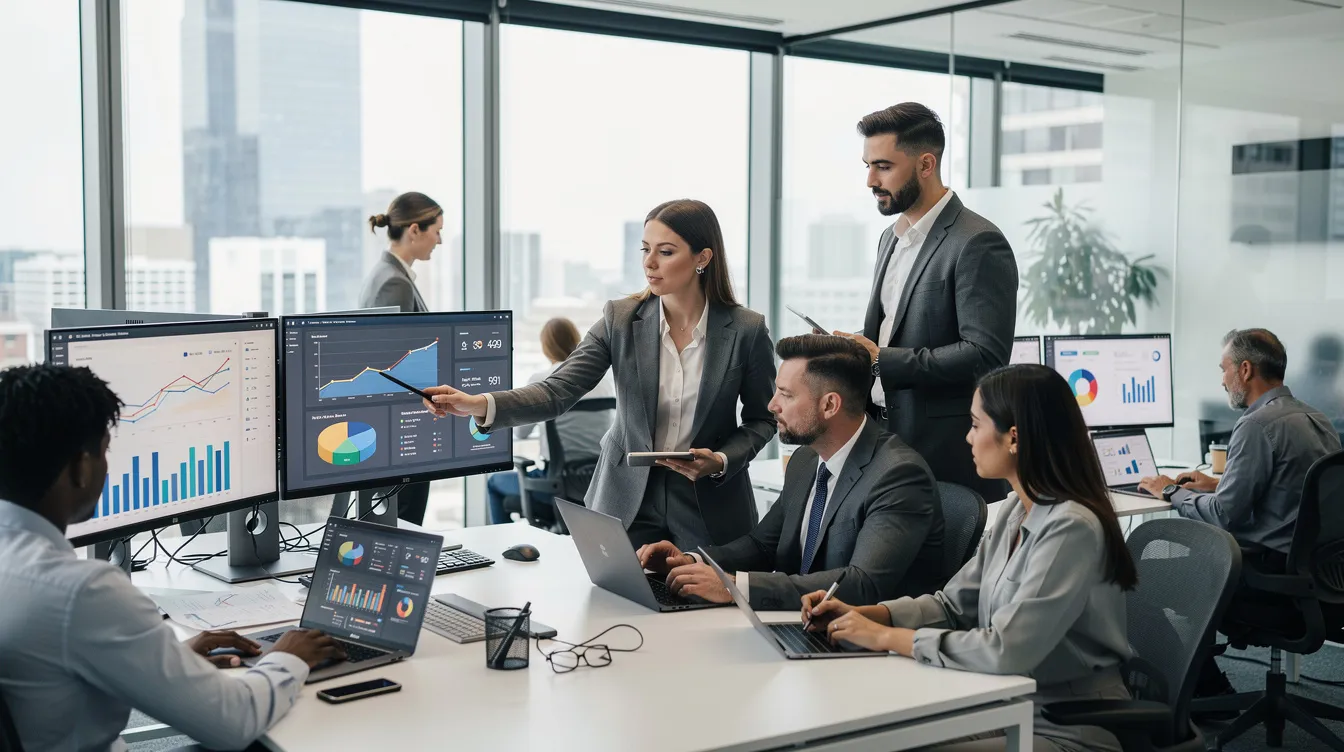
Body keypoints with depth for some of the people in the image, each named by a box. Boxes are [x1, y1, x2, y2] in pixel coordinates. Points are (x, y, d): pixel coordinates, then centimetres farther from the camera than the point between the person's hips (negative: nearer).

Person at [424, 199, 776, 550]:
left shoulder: (747, 330, -10)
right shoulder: (620, 319, -7)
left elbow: (762, 419, 2)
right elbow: (558, 391, -15)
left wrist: (721, 461, -17)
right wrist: (481, 405, -31)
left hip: (710, 514, -1)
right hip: (628, 506, 1)